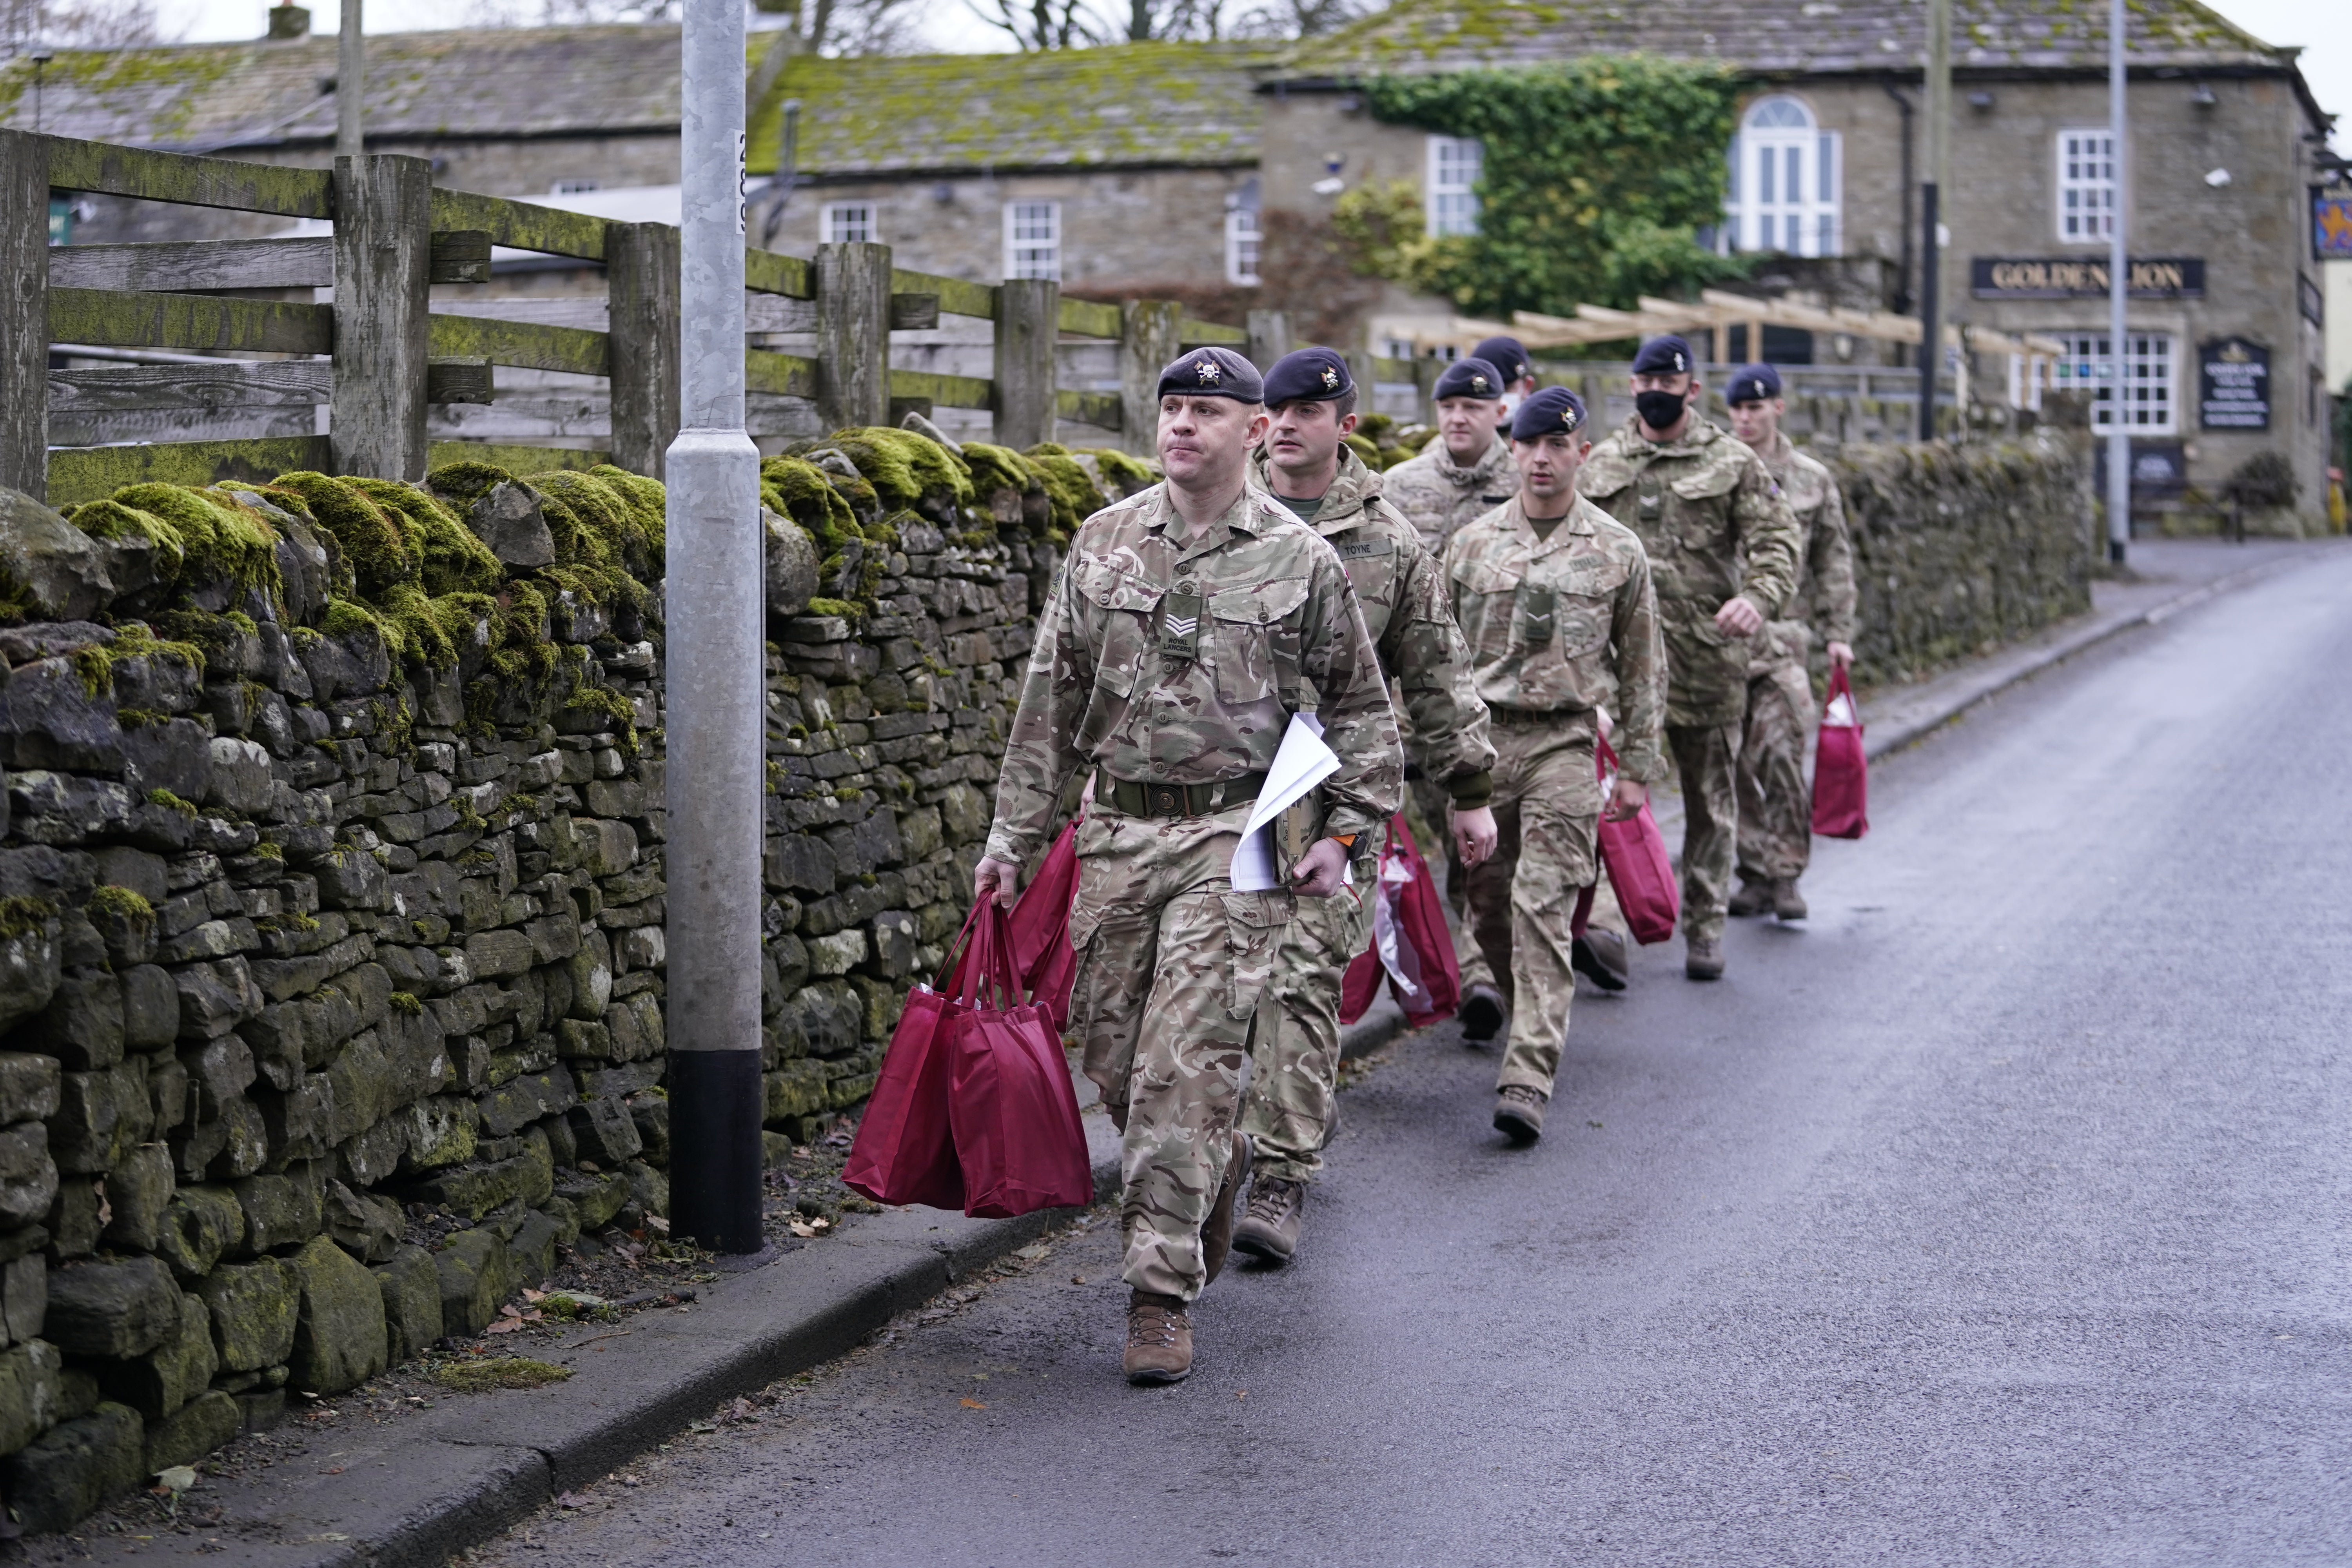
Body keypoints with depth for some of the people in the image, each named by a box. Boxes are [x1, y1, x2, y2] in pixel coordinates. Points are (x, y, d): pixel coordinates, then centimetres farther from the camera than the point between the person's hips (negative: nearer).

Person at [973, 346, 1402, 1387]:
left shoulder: (1300, 560, 0)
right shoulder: (1104, 542, 7)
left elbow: (1360, 705, 8)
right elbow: (1051, 697, 10)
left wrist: (1346, 830, -1)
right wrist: (1013, 833, 7)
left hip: (1234, 838, -4)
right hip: (1118, 830, 4)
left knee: (1188, 1062, -10)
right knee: (1112, 1051, 9)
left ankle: (1162, 1290, -5)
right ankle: (1212, 1173, 38)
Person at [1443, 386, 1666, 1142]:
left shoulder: (1618, 551, 3)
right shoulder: (1473, 543, 7)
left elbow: (1642, 664, 9)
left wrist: (1636, 767, 7)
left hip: (1564, 744, -3)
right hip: (1479, 738, 3)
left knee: (1544, 909, -12)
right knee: (1488, 903, 9)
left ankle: (1528, 1079, -17)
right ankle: (1530, 1013, 36)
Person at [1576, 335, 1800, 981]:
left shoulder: (1733, 463, 3)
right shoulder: (1600, 466, 12)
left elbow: (1778, 541, -3)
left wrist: (1757, 597, -22)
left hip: (1707, 654, -1)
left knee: (1709, 795, 7)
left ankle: (1705, 925, 17)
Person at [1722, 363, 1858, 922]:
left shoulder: (1812, 481, 10)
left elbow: (1834, 562, 14)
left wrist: (1839, 633, 7)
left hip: (1781, 631, -1)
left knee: (1780, 753, -12)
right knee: (1732, 761, 1)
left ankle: (1786, 873, -3)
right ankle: (1756, 872, 12)